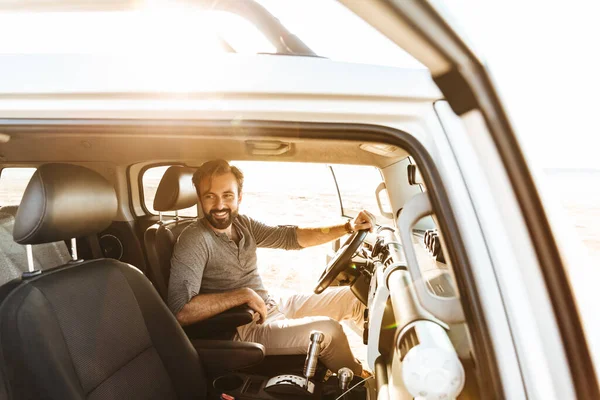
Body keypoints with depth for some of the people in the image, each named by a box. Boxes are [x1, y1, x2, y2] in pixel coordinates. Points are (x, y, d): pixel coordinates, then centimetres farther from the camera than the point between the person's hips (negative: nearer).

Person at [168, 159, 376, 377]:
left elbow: (291, 237, 3)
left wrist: (348, 227, -7)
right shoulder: (194, 240, -20)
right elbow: (180, 311, -29)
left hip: (273, 305, 8)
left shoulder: (243, 224, 2)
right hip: (245, 329, -8)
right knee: (327, 330, -22)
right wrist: (244, 294, -26)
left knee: (351, 296, 6)